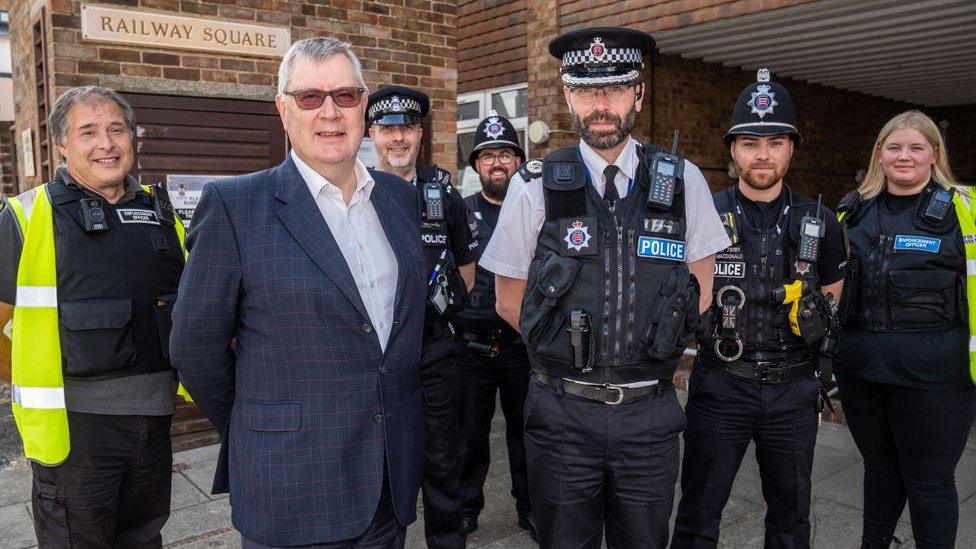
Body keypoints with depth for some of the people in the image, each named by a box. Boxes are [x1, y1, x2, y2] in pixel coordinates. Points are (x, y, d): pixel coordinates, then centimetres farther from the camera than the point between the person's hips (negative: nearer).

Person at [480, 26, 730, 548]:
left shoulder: (683, 182, -2)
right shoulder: (535, 187, -5)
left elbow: (701, 292, 8)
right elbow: (510, 300, 2)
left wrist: (657, 348, 7)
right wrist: (568, 350, 2)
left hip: (650, 412, 1)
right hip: (562, 412, -1)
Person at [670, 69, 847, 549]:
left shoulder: (818, 222, 1)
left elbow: (833, 296, 15)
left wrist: (818, 316, -1)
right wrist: (707, 326, -8)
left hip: (793, 388, 3)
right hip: (720, 385, -2)